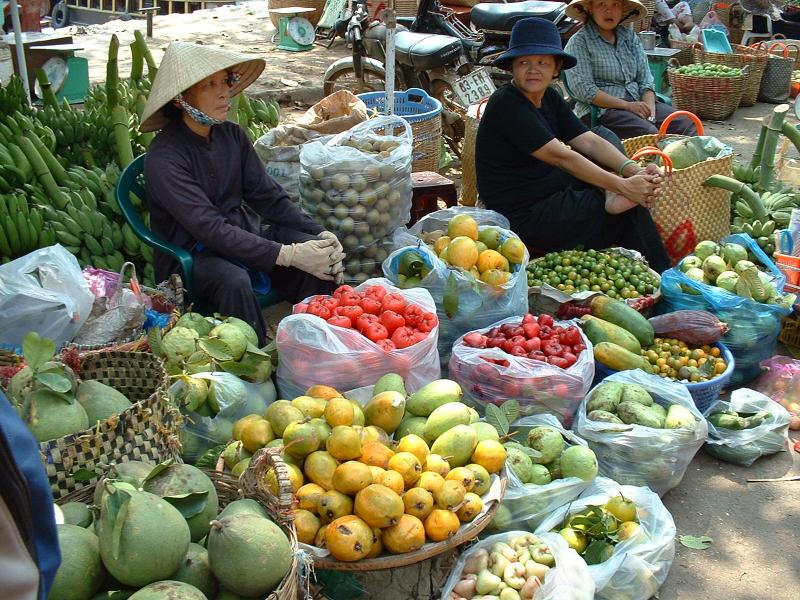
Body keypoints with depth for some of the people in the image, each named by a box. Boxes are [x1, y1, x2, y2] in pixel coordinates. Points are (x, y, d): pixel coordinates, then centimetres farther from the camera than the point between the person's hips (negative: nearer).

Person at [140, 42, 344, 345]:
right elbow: (210, 228, -25)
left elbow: (269, 195, 4)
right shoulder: (164, 157, -17)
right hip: (191, 254, -6)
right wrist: (288, 255, -31)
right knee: (234, 281, -37)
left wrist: (320, 234, -13)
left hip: (243, 233, 6)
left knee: (321, 256, -17)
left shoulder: (232, 135, 4)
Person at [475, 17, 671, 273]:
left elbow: (587, 140, -4)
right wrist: (623, 186, -27)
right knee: (631, 208, -11)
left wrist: (634, 171, -22)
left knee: (605, 134, 1)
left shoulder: (550, 97, 8)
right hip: (525, 218, -9)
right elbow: (561, 156, -25)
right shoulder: (506, 105, -19)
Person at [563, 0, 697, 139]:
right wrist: (627, 105, -16)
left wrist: (650, 107, -8)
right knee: (650, 133, -32)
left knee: (688, 125, -17)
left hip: (639, 103, 6)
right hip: (603, 109, -6)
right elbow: (583, 89, -11)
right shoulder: (578, 42, 0)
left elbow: (645, 80, 13)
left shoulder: (630, 37, 17)